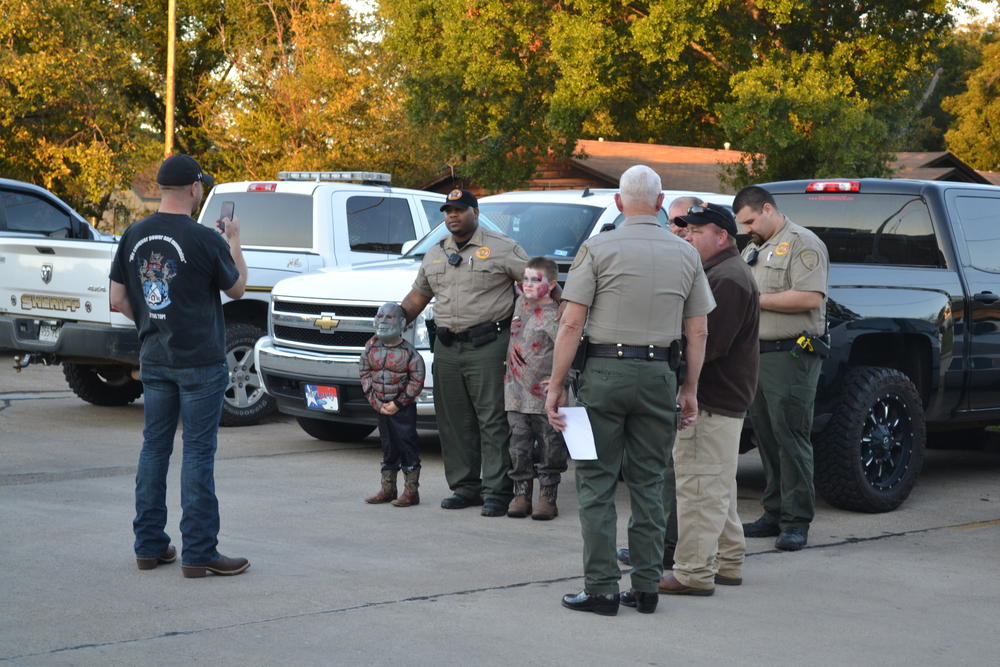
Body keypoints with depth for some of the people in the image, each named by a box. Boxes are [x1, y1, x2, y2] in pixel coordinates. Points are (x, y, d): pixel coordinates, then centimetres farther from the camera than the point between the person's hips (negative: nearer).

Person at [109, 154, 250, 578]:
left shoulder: (134, 236, 2)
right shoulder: (205, 240, -14)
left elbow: (118, 299, 6)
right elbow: (237, 289, 1)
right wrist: (234, 241, 13)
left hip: (154, 360, 6)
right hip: (200, 363, -6)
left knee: (154, 447, 12)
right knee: (198, 452, -2)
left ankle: (149, 546, 17)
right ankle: (198, 553, -1)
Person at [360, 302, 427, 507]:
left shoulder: (408, 352, -9)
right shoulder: (371, 349, 4)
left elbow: (417, 381, -10)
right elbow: (365, 375, 6)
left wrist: (398, 403, -13)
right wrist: (376, 402, -4)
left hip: (404, 408, -5)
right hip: (382, 408, 5)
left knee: (407, 446, -3)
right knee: (388, 448, 13)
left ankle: (411, 491, 2)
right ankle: (388, 489, 22)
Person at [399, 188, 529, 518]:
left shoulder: (501, 248, -1)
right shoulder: (435, 255, 17)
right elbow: (418, 296, 23)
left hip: (488, 345, -6)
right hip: (446, 348, 6)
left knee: (493, 421, -7)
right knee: (454, 422, 8)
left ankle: (496, 492, -5)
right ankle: (465, 487, 17)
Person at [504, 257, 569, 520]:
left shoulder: (553, 316, -12)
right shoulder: (520, 303, 10)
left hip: (544, 397, -6)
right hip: (516, 392, 6)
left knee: (550, 448, 2)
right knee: (519, 448, 7)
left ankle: (548, 498, 8)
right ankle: (521, 495, 13)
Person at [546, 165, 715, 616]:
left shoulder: (598, 249, -4)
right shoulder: (686, 254, 6)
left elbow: (572, 323, -8)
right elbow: (697, 330, 8)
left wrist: (556, 385, -4)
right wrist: (690, 388, 16)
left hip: (605, 372, -3)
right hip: (659, 375, 3)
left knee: (597, 482, 2)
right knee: (649, 484, 11)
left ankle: (601, 589, 0)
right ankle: (646, 588, 13)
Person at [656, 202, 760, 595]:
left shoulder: (728, 279, -15)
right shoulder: (721, 272, 20)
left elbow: (709, 344, -23)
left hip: (711, 401, -11)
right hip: (723, 399, 11)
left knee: (699, 487, -10)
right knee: (717, 487, 18)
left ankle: (694, 573, -8)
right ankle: (727, 564, 26)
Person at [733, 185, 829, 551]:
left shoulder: (802, 243, -6)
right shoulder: (752, 250, 23)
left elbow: (810, 298, -18)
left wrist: (757, 299, -14)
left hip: (790, 356, -9)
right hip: (756, 355, 9)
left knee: (790, 437, -9)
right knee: (766, 437, 9)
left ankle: (796, 521, -5)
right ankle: (775, 515, 14)